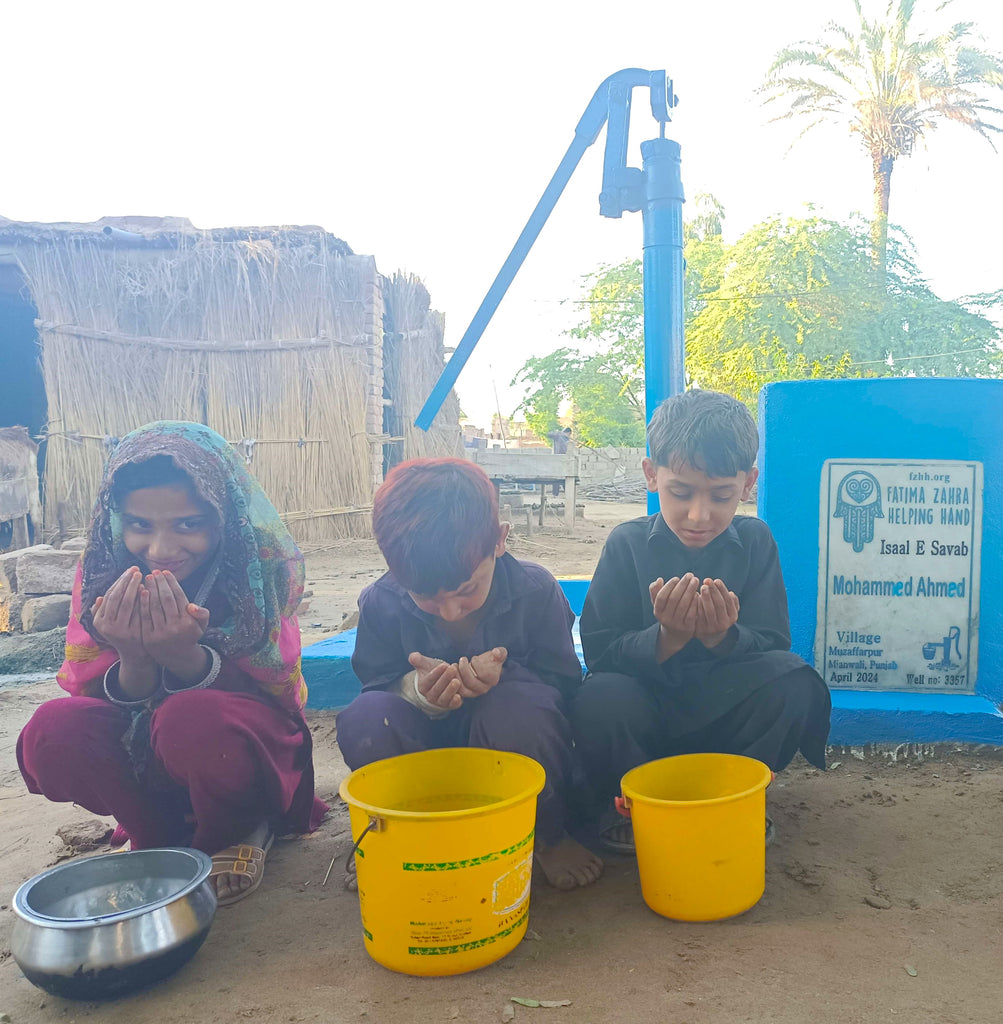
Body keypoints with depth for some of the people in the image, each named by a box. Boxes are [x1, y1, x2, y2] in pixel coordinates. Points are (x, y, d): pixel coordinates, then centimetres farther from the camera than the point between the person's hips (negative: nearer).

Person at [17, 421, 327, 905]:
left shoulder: (265, 561, -17)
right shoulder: (102, 568, -10)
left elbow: (278, 693, -17)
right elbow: (93, 696, -9)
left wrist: (187, 656, -36)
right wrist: (134, 663, -34)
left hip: (250, 748, -3)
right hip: (142, 751, 3)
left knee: (193, 717, -36)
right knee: (53, 730, -26)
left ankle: (237, 832, -2)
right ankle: (162, 837, 2)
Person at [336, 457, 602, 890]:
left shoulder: (536, 590, -16)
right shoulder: (380, 603, -13)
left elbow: (565, 683, -12)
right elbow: (376, 687, -7)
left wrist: (505, 674, -34)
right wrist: (418, 691, -31)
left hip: (513, 752, -1)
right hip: (430, 748, 1)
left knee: (518, 706, -37)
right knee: (362, 720, -30)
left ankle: (548, 835, -6)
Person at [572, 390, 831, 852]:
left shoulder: (755, 541, -2)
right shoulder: (627, 543, -7)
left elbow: (774, 646, -7)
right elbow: (599, 652, -12)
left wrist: (723, 638, -29)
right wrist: (666, 639, -31)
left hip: (724, 717, 2)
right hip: (647, 714, -1)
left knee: (793, 681, -26)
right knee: (601, 699, -34)